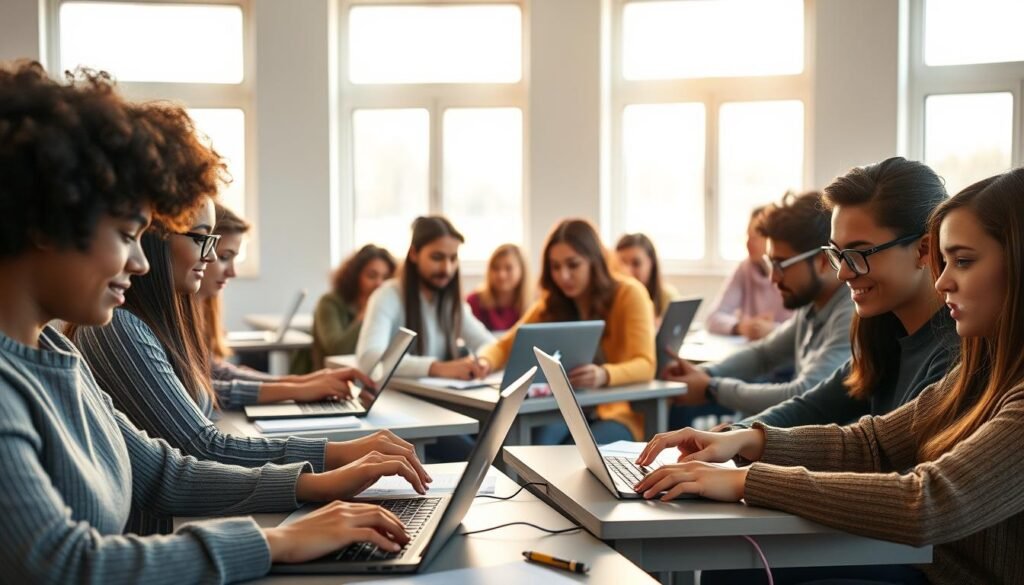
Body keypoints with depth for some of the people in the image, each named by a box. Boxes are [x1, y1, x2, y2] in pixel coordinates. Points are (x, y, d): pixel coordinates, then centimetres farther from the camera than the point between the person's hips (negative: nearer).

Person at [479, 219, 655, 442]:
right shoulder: (551, 302, 4)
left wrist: (603, 375, -42)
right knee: (538, 443, -29)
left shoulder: (629, 294, -10)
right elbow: (505, 346, 7)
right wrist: (484, 362, -19)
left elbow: (645, 365, -20)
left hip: (621, 408, -3)